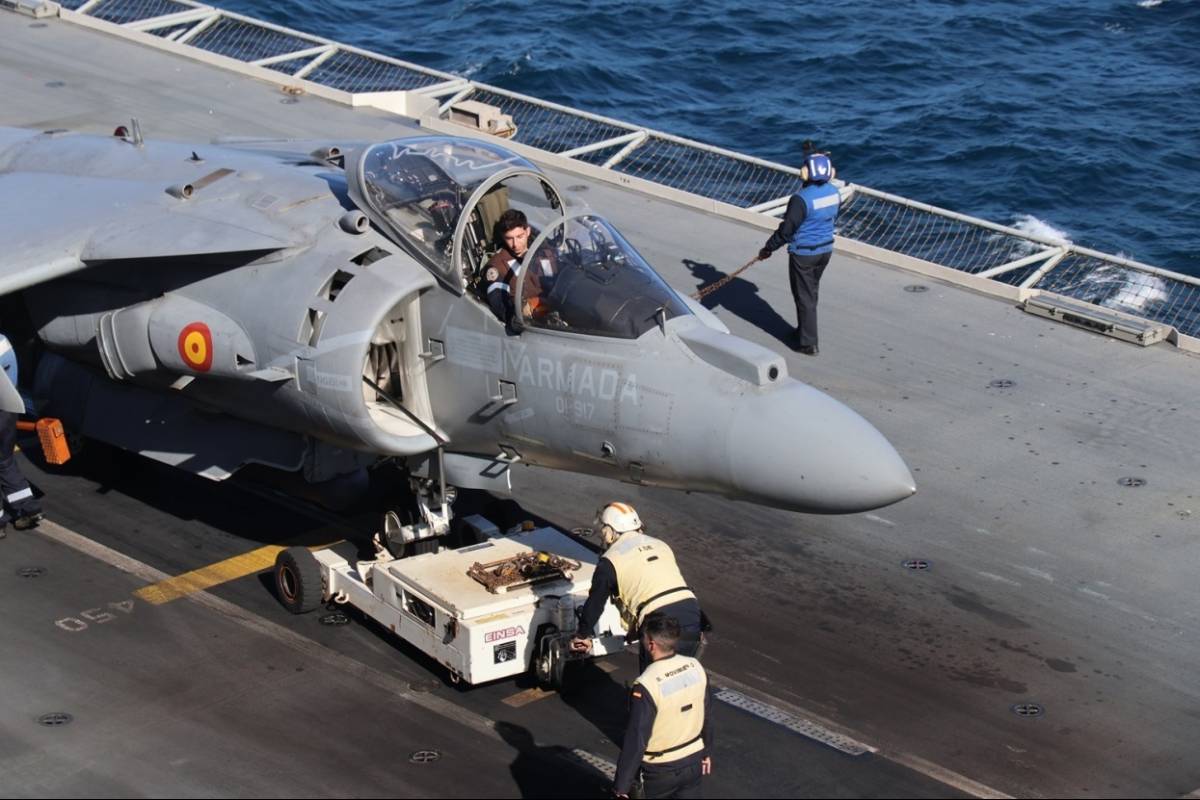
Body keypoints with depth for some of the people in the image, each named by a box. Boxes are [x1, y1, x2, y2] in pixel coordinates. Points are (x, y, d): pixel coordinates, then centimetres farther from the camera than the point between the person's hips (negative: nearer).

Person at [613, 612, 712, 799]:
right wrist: (706, 751, 22)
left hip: (660, 771, -5)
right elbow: (705, 717, 6)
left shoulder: (646, 686, -27)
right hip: (694, 760, 5)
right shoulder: (695, 667, -7)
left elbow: (636, 740, -23)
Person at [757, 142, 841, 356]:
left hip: (803, 254, -7)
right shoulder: (834, 192, -6)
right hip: (825, 249, 7)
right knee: (812, 292, 23)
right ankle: (804, 330, 38)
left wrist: (768, 248, -7)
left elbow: (786, 230, -21)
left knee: (804, 296, 5)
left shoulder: (801, 199, -26)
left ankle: (808, 343, 12)